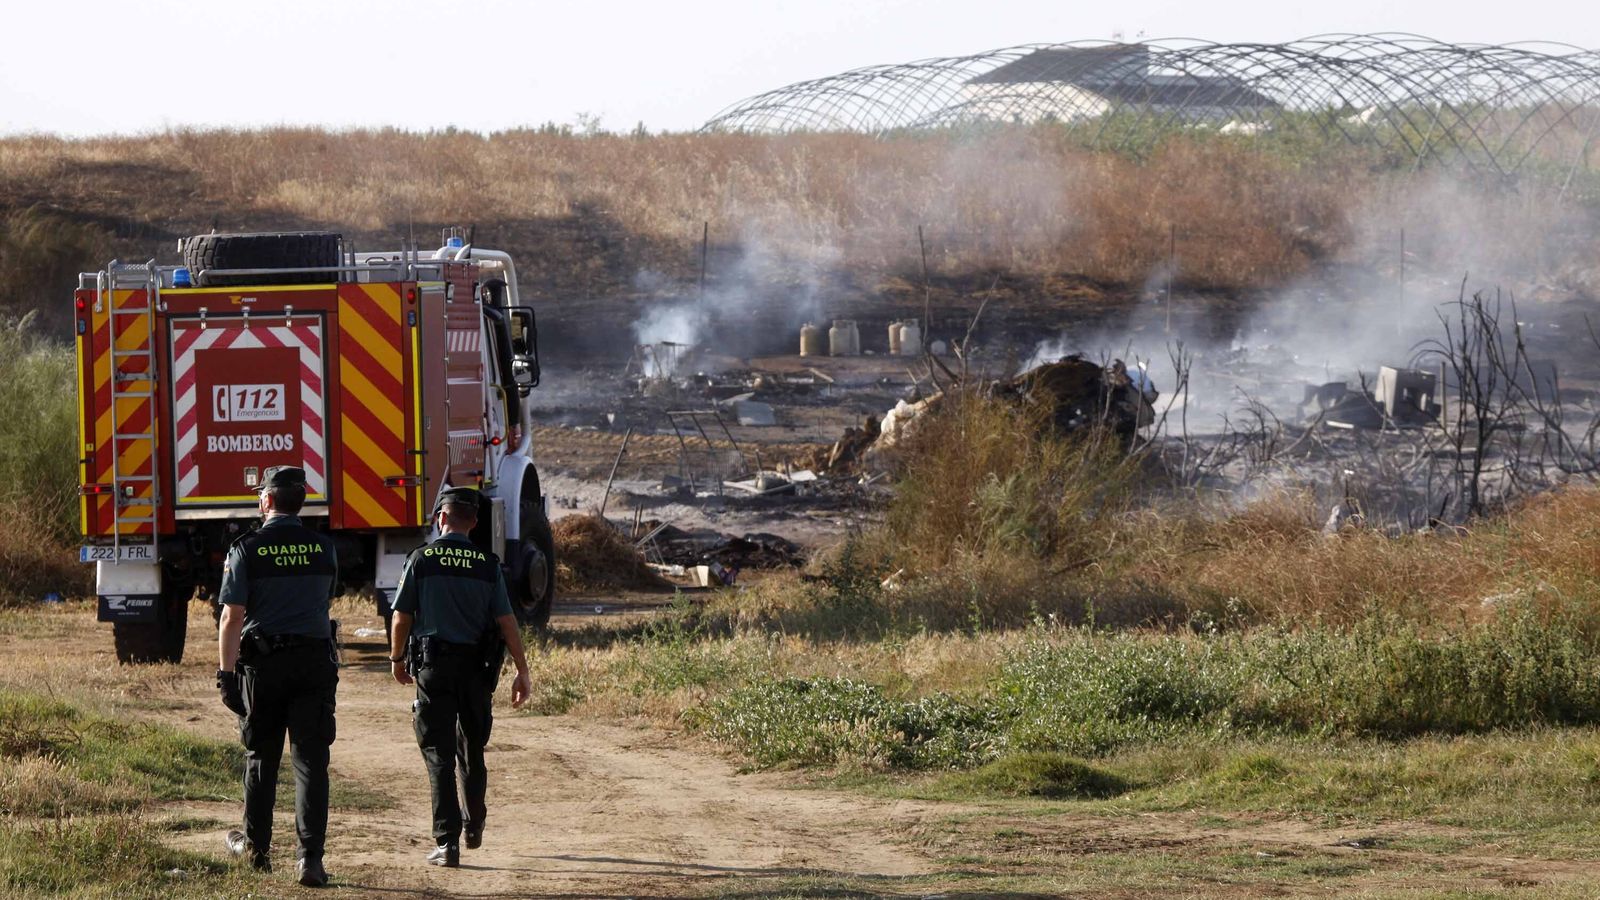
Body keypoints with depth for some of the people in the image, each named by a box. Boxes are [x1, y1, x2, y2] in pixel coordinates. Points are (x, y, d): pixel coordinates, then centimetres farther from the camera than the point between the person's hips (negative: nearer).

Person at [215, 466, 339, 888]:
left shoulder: (247, 549, -6)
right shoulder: (324, 548, 4)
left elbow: (232, 619, -9)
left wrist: (227, 672, -5)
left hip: (264, 663, -1)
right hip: (315, 660, 1)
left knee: (261, 756, 14)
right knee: (310, 759, -1)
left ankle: (256, 846, 28)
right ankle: (310, 855, -10)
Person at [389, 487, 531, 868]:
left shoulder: (421, 560, -4)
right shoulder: (487, 565, 0)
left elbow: (401, 618, -2)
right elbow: (506, 622, -2)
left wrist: (398, 659, 15)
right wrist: (522, 671, 4)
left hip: (433, 666, -2)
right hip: (476, 668, 2)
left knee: (439, 757, -2)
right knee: (472, 752, 20)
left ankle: (447, 842, -9)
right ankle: (473, 828, 35)